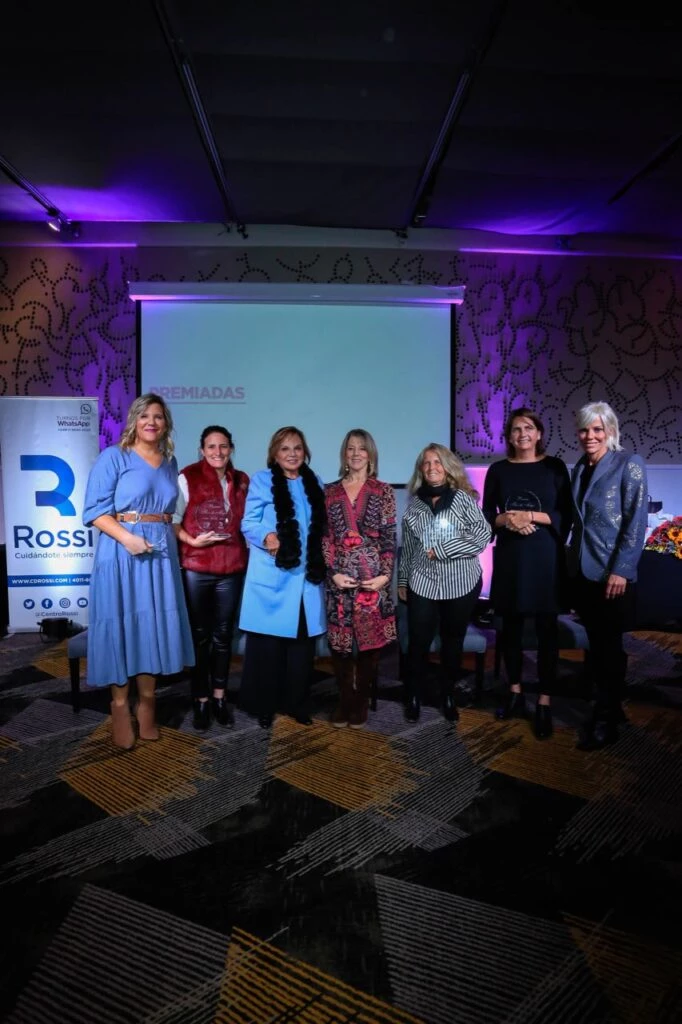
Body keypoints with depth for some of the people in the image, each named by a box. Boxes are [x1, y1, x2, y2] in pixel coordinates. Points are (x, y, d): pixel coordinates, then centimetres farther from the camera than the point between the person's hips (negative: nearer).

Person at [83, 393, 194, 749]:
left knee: (154, 625, 7)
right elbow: (95, 509, -9)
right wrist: (127, 537, -21)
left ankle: (146, 702, 21)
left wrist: (181, 536, 5)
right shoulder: (113, 457, -3)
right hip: (122, 551, -4)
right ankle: (120, 705, 15)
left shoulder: (170, 462, 13)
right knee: (121, 625, 0)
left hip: (161, 552, 5)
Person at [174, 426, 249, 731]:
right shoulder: (187, 478, -5)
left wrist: (246, 549, 3)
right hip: (195, 568, -3)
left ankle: (219, 696, 25)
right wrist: (192, 541, -19)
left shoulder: (242, 480, 8)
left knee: (223, 634, 12)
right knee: (199, 635, 8)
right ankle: (201, 700, 20)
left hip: (232, 568, 4)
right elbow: (172, 521, -5)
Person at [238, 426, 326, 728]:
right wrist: (267, 537, -23)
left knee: (302, 643, 8)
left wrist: (321, 563, 7)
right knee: (268, 644, 2)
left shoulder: (314, 483, 14)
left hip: (306, 576, 4)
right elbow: (249, 523, -4)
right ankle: (263, 706, 16)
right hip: (271, 577, -4)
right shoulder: (262, 480, 1)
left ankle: (297, 704, 22)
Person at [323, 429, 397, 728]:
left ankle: (361, 701, 20)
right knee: (339, 640, 4)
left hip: (373, 577, -1)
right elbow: (324, 537, 4)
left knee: (370, 638, 4)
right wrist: (333, 572, -6)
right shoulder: (329, 491, 8)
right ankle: (345, 699, 21)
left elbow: (389, 536, 1)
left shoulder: (383, 491, 5)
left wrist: (386, 574, -8)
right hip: (339, 577, 1)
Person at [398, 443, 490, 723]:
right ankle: (414, 696, 21)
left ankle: (448, 695, 28)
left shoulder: (464, 498, -3)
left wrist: (440, 550, -15)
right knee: (418, 642, 2)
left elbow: (482, 536, -14)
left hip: (461, 584, -1)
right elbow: (407, 547, 12)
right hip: (422, 584, 2)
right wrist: (402, 580, 13)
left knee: (453, 641, 10)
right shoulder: (415, 503, 6)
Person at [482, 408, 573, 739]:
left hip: (545, 557, -2)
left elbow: (566, 516, -2)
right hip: (509, 557, 2)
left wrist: (532, 516, -15)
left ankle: (544, 703, 10)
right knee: (511, 627, 9)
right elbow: (486, 515, 7)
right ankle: (515, 693, 24)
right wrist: (506, 519, -12)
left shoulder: (554, 467, 2)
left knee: (546, 630, 1)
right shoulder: (498, 470, 7)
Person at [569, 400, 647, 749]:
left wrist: (621, 570, -18)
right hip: (583, 570, 6)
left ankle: (605, 721, 16)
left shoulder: (629, 465, -8)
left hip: (611, 573, -6)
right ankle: (608, 705, 29)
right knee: (596, 643, 13)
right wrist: (572, 562, 11)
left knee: (609, 645, 4)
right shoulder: (579, 468, 10)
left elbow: (636, 522, -13)